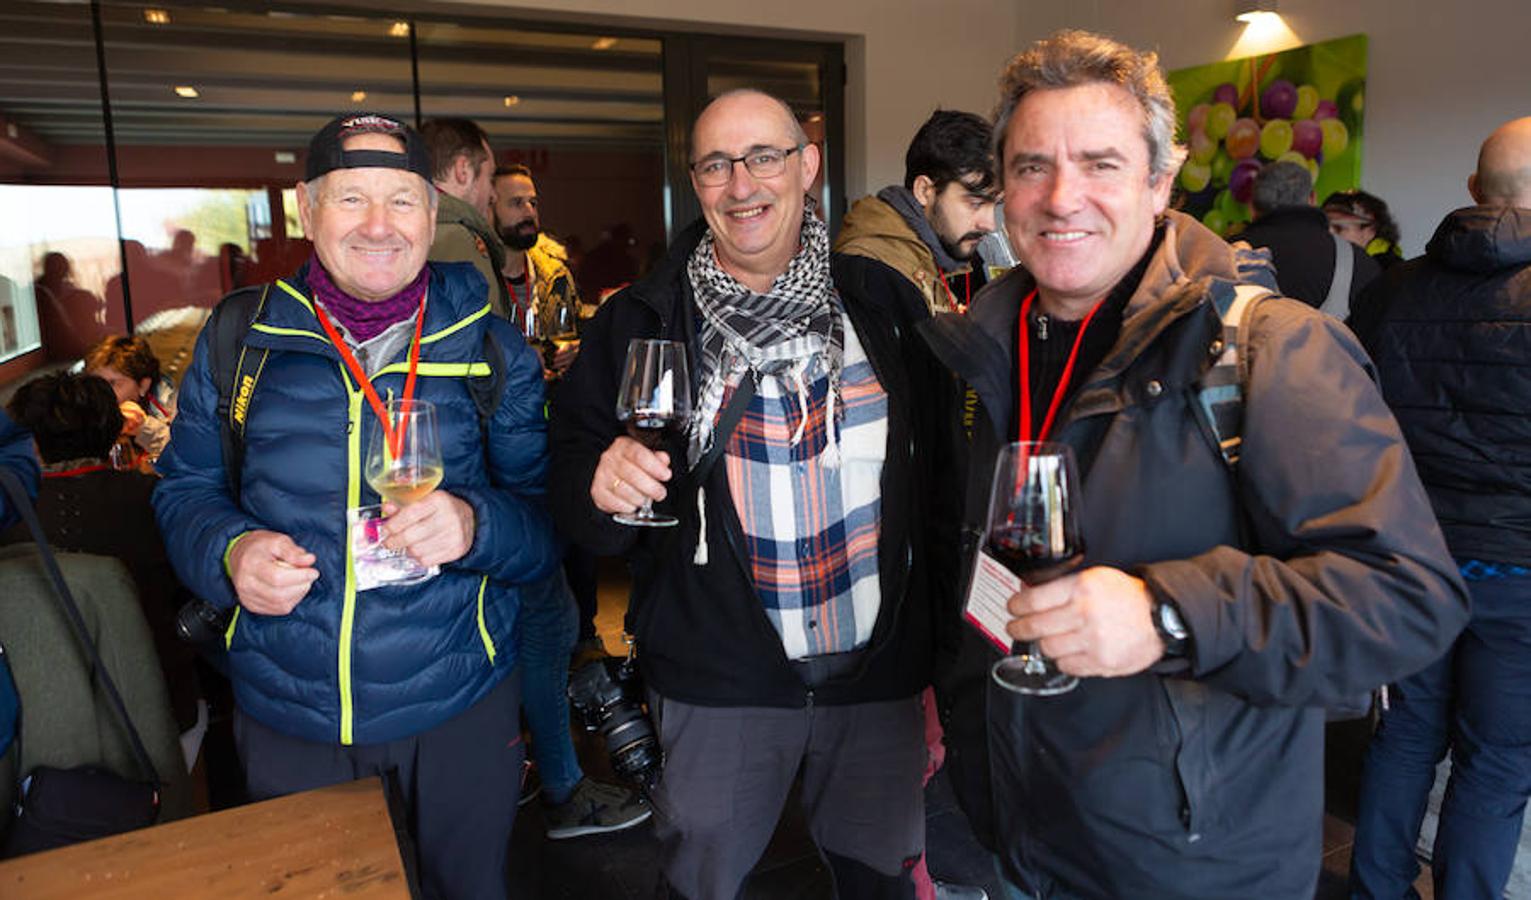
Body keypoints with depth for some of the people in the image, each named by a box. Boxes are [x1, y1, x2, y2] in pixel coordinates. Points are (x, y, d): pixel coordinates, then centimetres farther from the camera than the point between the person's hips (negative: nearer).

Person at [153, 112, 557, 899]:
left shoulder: (491, 348, -6)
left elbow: (549, 522, -6)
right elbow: (184, 490, 7)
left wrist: (475, 525, -27)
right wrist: (229, 552, -15)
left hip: (459, 711, -1)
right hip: (285, 721, 2)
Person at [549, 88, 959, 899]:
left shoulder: (885, 304, -1)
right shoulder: (637, 323, -3)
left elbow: (941, 477, 4)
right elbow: (570, 483, 0)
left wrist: (947, 647, 4)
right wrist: (601, 486, -24)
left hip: (882, 676, 2)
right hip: (716, 680, -1)